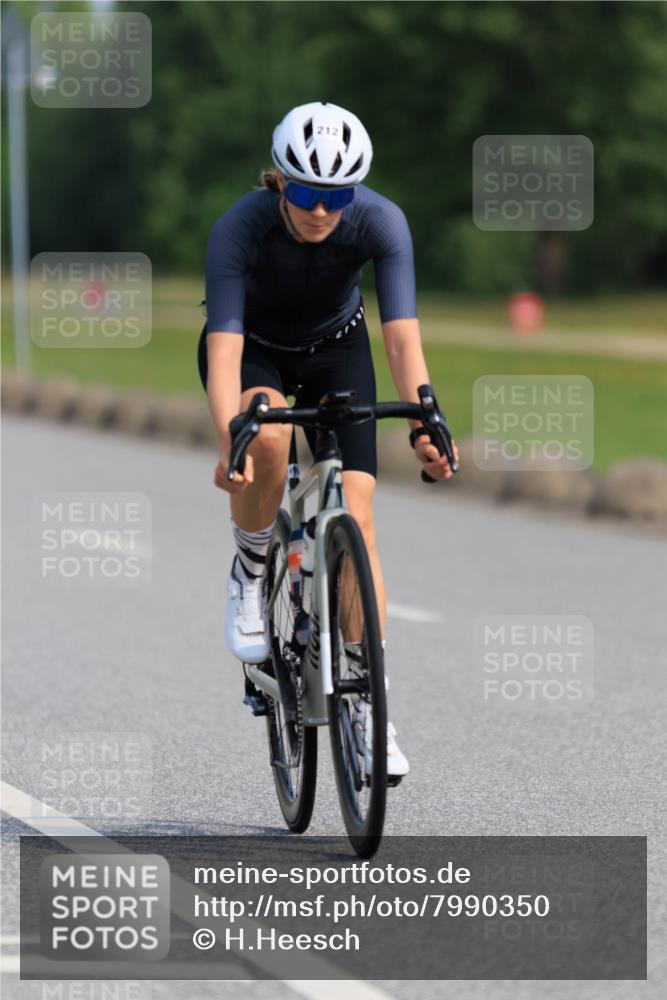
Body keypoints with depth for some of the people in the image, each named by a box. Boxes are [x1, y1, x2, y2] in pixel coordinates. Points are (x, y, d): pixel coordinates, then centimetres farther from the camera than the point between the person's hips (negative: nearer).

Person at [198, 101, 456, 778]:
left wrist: (423, 423, -49)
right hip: (252, 348, -2)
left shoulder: (380, 222, -28)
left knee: (354, 521, -13)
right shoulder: (238, 229, -33)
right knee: (267, 438, -37)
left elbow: (402, 335, -34)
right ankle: (249, 575, -8)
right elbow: (224, 350, -39)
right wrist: (229, 440, -55)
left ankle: (368, 707, -8)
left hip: (334, 348, 2)